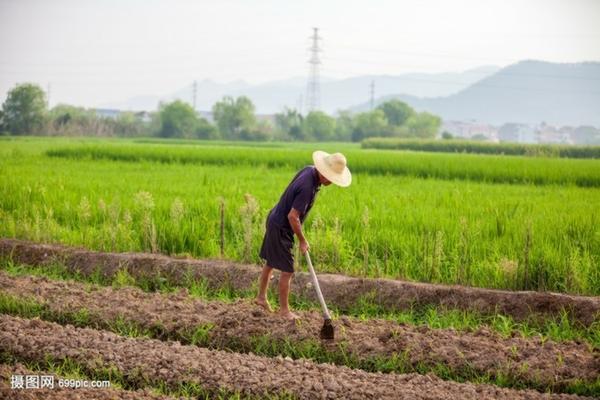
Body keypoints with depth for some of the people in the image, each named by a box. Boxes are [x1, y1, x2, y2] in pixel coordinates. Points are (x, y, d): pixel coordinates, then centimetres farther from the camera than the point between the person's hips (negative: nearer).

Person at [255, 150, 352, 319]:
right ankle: (284, 309, 9)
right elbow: (292, 216, -30)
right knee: (287, 270, -1)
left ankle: (261, 297, 36)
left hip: (275, 221, 10)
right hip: (281, 228, -10)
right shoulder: (307, 187, -32)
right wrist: (302, 240, -17)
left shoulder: (309, 170, -4)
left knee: (271, 263, 22)